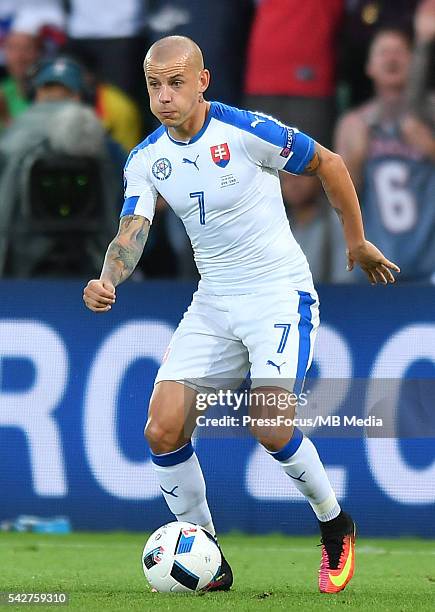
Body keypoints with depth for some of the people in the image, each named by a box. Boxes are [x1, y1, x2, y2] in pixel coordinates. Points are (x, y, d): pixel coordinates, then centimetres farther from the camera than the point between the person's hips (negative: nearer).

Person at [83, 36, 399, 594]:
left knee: (270, 429, -22)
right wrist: (108, 280, -32)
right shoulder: (146, 160, -1)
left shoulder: (247, 131, -16)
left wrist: (357, 242, 7)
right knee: (162, 431, -9)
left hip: (280, 293, -5)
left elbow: (327, 163, -2)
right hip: (213, 303, 5)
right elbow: (131, 235, -10)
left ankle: (335, 526, 7)